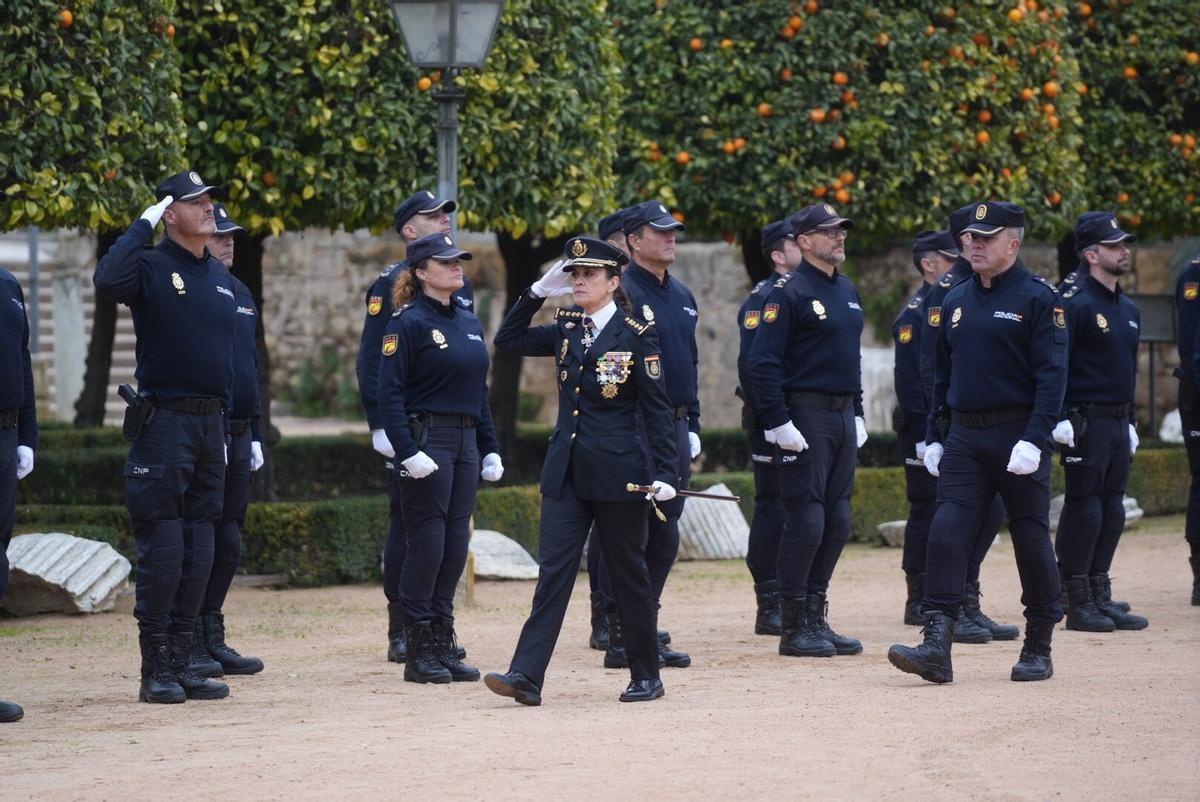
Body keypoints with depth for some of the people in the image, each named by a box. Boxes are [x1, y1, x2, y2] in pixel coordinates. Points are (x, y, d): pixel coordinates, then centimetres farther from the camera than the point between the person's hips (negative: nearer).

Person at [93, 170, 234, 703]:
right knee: (162, 549, -6)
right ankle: (156, 672, -1)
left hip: (210, 423, 7)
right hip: (164, 423, -7)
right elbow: (107, 279, -30)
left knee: (199, 553, 7)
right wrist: (144, 224, -19)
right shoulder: (151, 267, -6)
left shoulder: (221, 279, 15)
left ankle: (181, 664, 13)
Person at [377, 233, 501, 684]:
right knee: (427, 545, -5)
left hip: (465, 444, 7)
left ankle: (444, 646, 13)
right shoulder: (408, 323, -8)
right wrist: (408, 452, -21)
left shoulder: (469, 323, 15)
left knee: (455, 545, 7)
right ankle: (420, 652, 0)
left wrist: (489, 449, 14)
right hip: (426, 443, -7)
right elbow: (390, 393, -13)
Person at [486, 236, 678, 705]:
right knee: (553, 569, -4)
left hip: (618, 472, -5)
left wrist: (665, 473, -13)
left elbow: (657, 409, -7)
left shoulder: (636, 335, -6)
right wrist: (538, 292, 8)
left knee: (628, 572, 5)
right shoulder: (566, 330, 10)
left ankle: (646, 675, 18)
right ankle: (526, 676, -11)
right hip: (566, 471, 5)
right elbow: (508, 339, 19)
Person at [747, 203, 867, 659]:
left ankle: (816, 617, 17)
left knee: (838, 523, 9)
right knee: (806, 522, -8)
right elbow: (762, 362, -15)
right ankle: (794, 627, -2)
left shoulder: (848, 293, 16)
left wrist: (857, 414, 18)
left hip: (843, 416, 8)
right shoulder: (789, 294, -11)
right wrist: (778, 422, -19)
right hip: (806, 417, -8)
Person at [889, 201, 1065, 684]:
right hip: (965, 438, 5)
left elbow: (1052, 374, -12)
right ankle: (936, 648, -16)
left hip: (1019, 436, -5)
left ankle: (1039, 649, 16)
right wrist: (933, 437, 13)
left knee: (1031, 538, 4)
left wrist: (1034, 440, -20)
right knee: (946, 531, -9)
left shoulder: (1039, 298, -6)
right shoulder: (956, 301, 12)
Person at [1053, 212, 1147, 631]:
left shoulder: (1129, 310, 16)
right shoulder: (1075, 304, -11)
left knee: (1112, 512, 9)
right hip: (1085, 422, -8)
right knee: (1084, 510, -6)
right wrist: (1059, 419, -21)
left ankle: (1102, 599, 15)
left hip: (1118, 423, 8)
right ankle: (1079, 605, -1)